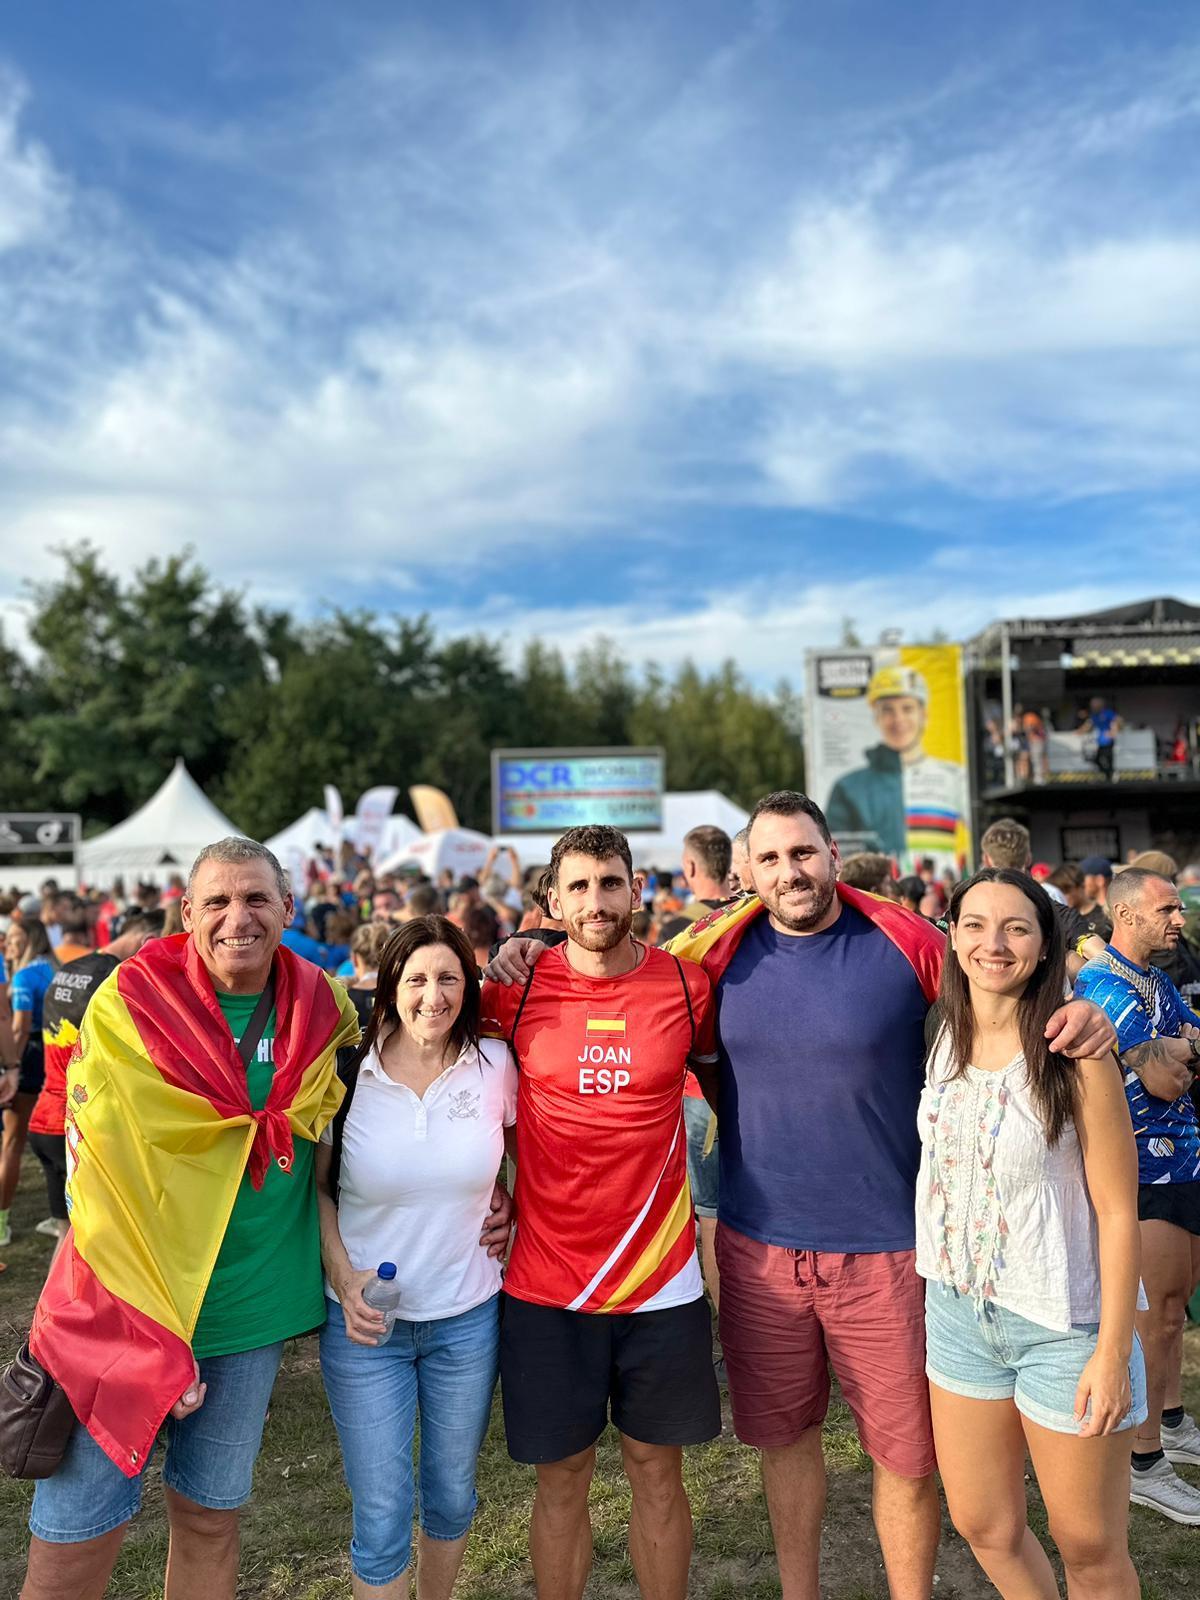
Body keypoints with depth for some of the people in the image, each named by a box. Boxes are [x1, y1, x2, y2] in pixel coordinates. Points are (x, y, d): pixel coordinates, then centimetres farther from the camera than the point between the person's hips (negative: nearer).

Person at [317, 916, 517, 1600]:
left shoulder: (496, 1064, -8)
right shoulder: (349, 1072, -11)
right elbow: (318, 1187, -1)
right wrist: (342, 1275, -12)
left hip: (467, 1318, 2)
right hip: (365, 1320, -2)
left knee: (452, 1497, 19)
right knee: (382, 1514, 5)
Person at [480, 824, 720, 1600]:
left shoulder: (688, 985, -6)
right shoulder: (516, 987, -7)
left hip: (662, 1281, 1)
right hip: (546, 1282, 0)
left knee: (658, 1468, 16)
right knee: (563, 1476, 14)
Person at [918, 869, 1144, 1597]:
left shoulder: (1073, 1054, -17)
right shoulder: (945, 1039, -2)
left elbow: (1118, 1211, -14)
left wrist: (1114, 1350, -14)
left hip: (1062, 1323, -5)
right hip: (958, 1310, 5)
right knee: (984, 1527, 18)